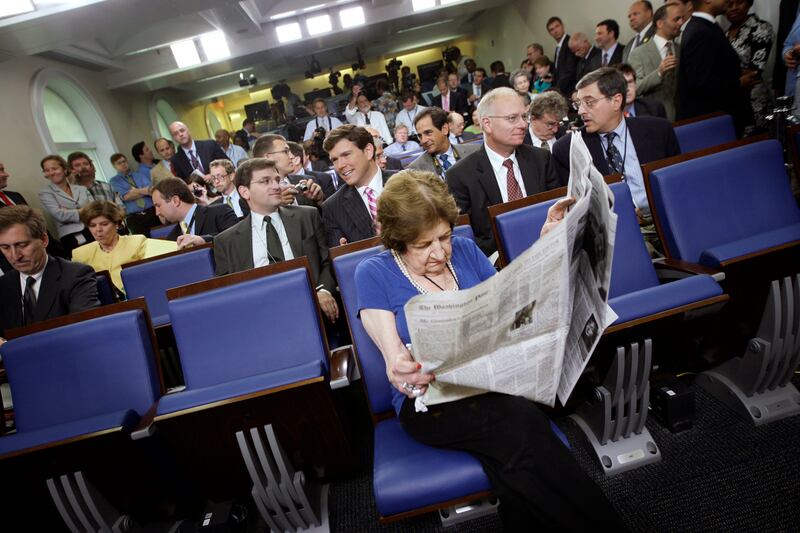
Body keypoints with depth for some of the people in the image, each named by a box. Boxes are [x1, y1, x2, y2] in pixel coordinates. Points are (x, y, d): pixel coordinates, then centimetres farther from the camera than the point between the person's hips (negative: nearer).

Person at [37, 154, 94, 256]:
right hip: (72, 237, -3)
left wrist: (69, 212, -4)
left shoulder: (81, 188, 18)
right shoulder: (45, 193, 10)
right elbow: (59, 215, -5)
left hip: (94, 230, 3)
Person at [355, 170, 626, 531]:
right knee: (519, 422, -30)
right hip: (428, 402, -3)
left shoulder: (464, 250, 6)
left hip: (494, 382, 3)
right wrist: (402, 372, -34)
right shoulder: (373, 274, -5)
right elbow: (394, 358, -9)